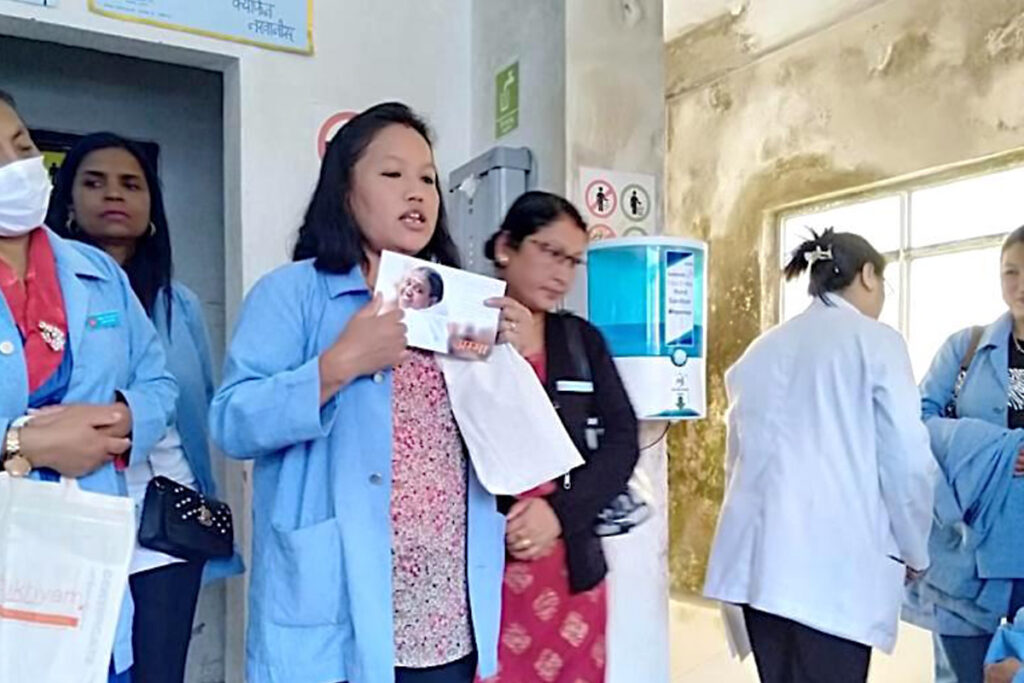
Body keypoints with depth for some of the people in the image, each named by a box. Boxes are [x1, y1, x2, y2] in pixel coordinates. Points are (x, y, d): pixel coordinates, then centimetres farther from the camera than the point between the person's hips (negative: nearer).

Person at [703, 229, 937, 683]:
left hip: (759, 554, 5)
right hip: (837, 560, -5)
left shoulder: (761, 349, 13)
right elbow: (906, 460, -3)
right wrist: (914, 551, 11)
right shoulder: (876, 341, -2)